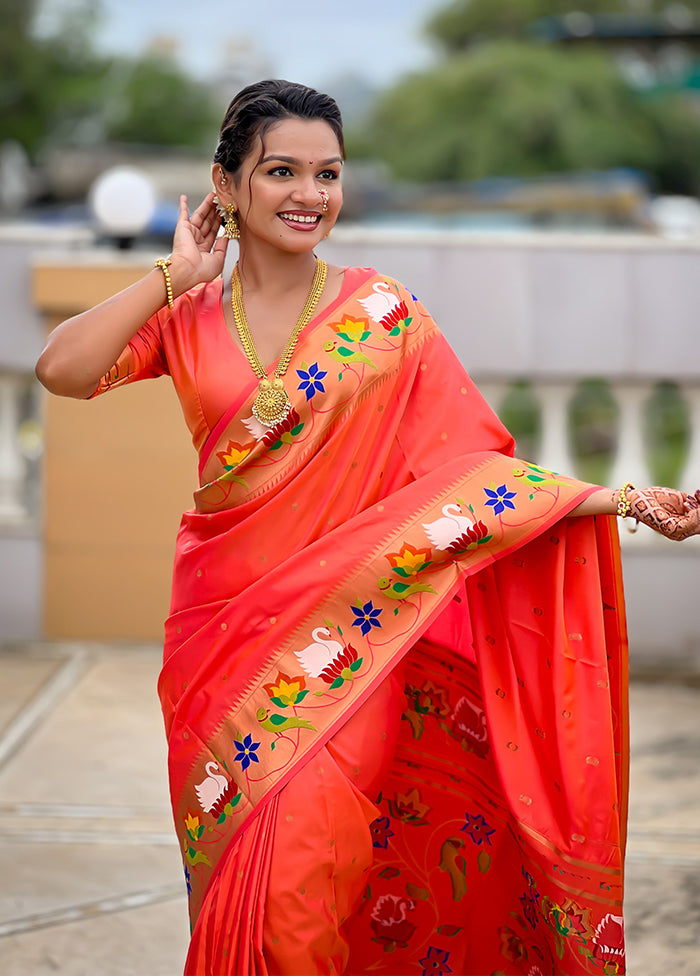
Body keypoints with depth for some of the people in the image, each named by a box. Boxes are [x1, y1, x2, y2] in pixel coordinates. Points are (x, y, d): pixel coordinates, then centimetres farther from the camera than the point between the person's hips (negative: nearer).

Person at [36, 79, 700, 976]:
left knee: (305, 856, -14)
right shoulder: (186, 315, 5)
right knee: (239, 860, 5)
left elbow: (468, 465, -1)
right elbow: (62, 370, -12)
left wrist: (618, 499, -11)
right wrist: (178, 273, -6)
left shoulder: (381, 311, 2)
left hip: (348, 627, -2)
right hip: (226, 629, 2)